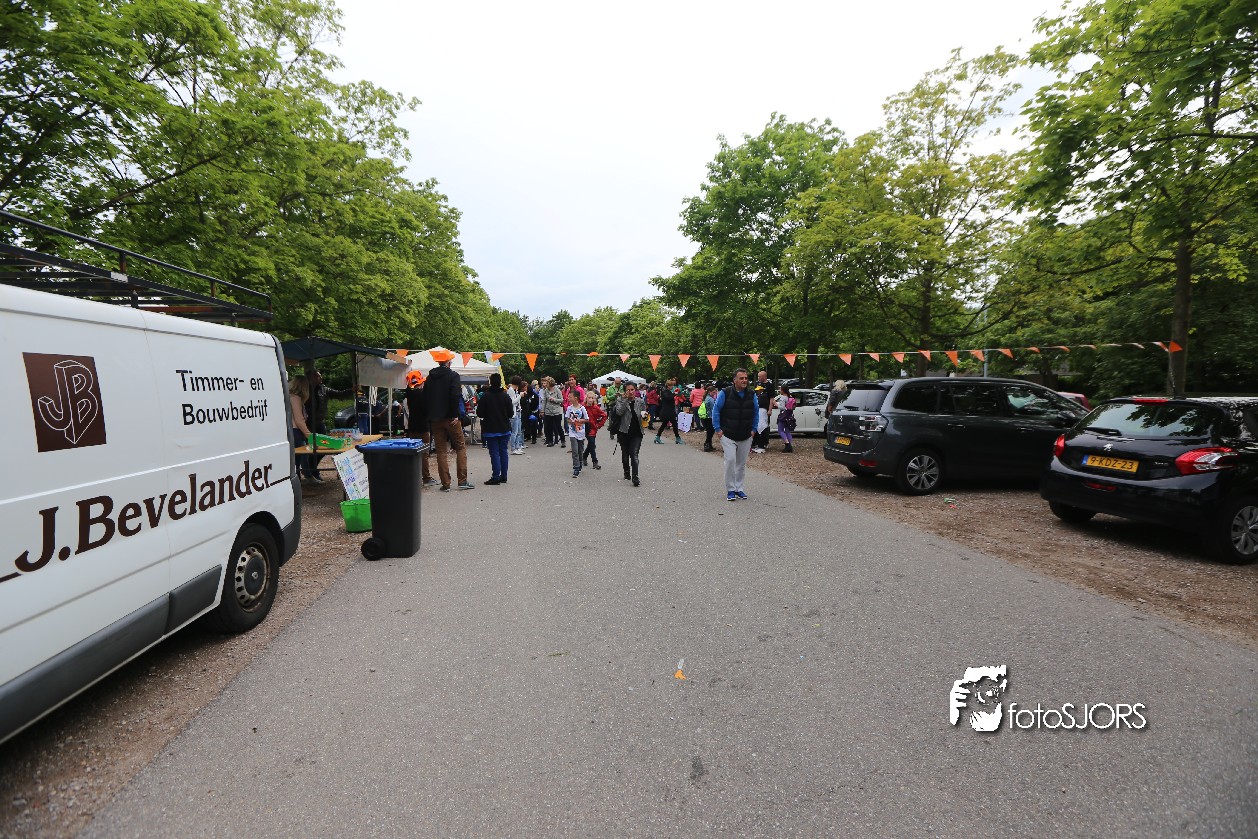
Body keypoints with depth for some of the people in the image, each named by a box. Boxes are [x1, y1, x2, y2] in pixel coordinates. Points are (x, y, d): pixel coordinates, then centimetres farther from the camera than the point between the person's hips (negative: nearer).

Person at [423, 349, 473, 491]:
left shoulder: (430, 377, 10)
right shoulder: (453, 376, -6)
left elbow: (425, 398, 11)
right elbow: (455, 397, -17)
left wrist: (429, 416, 15)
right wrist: (456, 415, -13)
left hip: (435, 419, 5)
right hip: (450, 418, -4)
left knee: (441, 451, 7)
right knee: (461, 447, 6)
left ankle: (445, 484, 6)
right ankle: (462, 481, 1)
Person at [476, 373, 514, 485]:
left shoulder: (485, 396, -11)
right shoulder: (506, 396, -2)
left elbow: (479, 413, -8)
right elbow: (510, 414, 1)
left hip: (491, 430, -3)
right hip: (505, 429, 3)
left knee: (494, 453, -1)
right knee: (503, 451, 10)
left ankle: (496, 477, -3)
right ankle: (503, 476, 15)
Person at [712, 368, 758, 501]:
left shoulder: (751, 394, 3)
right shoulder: (725, 393, -9)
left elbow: (756, 412, 13)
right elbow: (716, 410, -3)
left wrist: (753, 429, 7)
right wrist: (718, 429, -7)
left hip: (745, 437, 4)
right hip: (728, 435, -4)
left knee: (742, 463, 9)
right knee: (730, 460, -13)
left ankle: (739, 488, 22)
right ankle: (730, 490, -1)